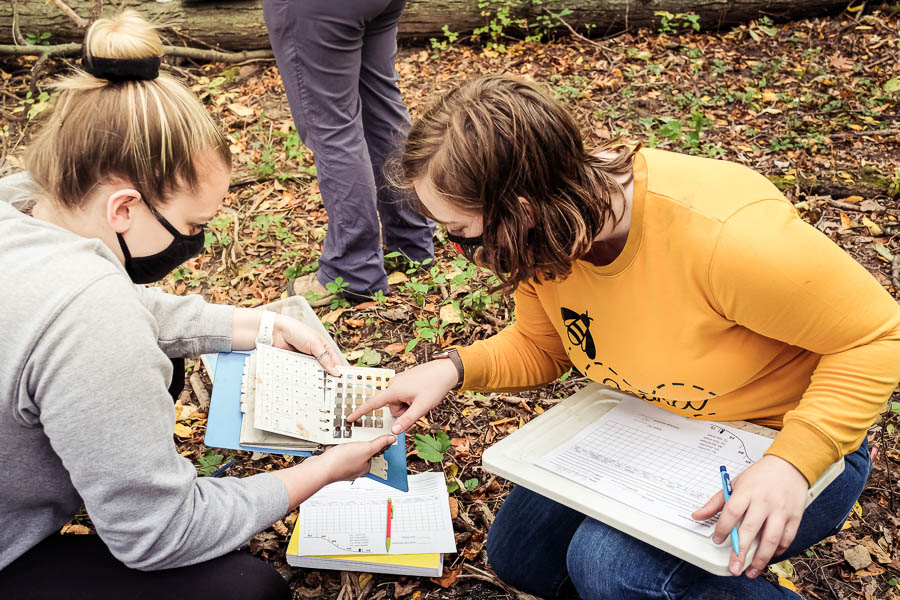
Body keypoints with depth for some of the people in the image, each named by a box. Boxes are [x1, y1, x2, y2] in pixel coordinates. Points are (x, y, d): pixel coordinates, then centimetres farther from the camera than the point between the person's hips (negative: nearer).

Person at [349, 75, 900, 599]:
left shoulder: (725, 233, -37)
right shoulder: (548, 235, -14)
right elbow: (542, 346, 4)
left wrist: (793, 463, -34)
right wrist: (455, 369, -14)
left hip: (800, 443, -6)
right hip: (659, 425, 7)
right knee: (521, 555, 10)